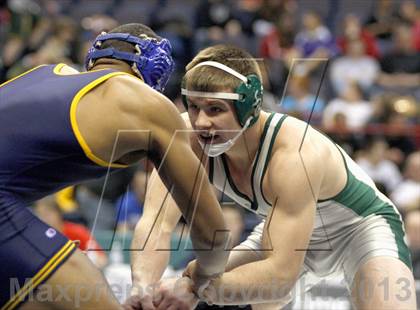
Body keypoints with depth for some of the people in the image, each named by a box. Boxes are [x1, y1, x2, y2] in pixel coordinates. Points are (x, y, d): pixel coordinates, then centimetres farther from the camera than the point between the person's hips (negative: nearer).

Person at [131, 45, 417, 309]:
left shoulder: (296, 155, -40)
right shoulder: (187, 138, -25)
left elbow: (280, 276, -43)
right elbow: (157, 224, -29)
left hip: (362, 225, -5)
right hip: (288, 230, 6)